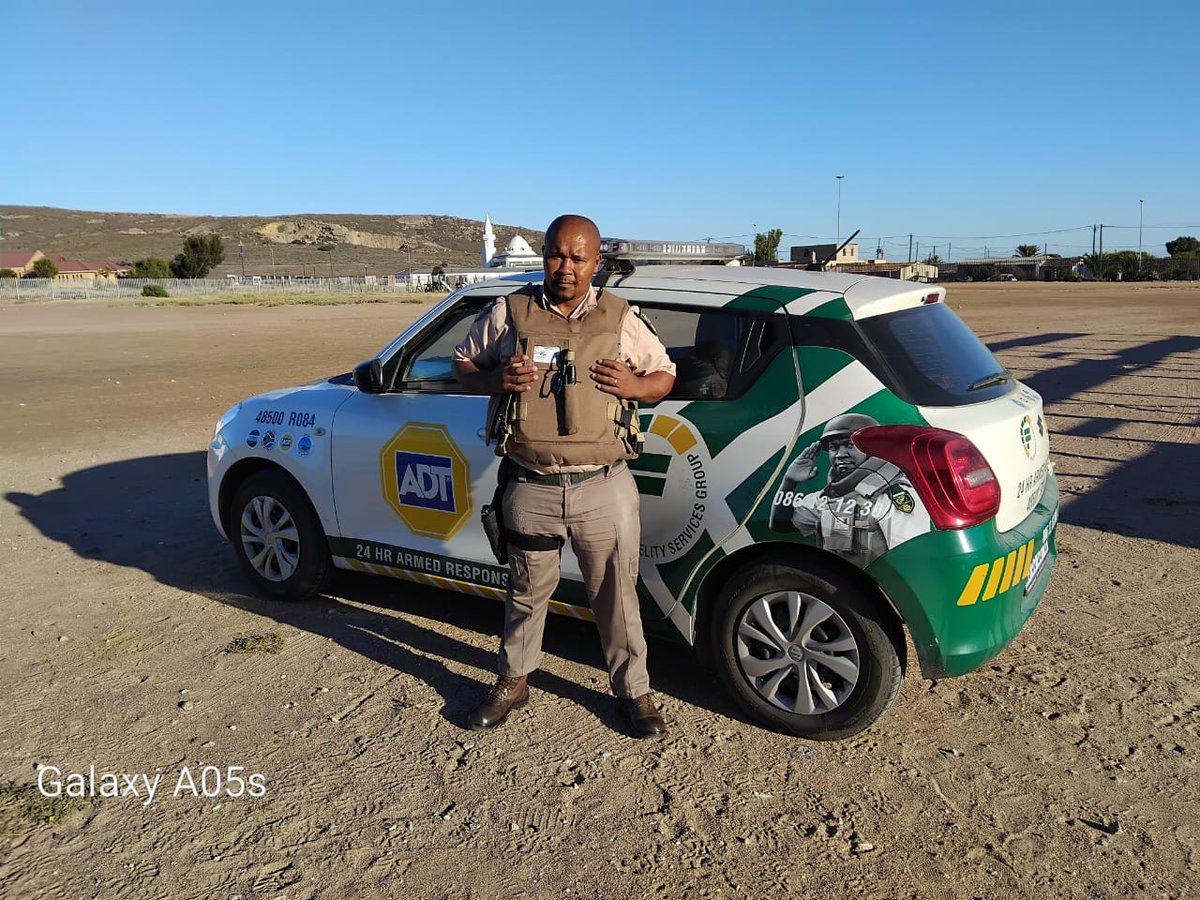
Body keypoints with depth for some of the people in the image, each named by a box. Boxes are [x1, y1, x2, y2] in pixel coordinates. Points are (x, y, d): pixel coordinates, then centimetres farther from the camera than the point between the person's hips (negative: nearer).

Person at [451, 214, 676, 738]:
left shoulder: (620, 318, 3)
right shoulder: (510, 312, 2)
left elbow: (665, 374, 13)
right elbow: (463, 365, 11)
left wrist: (634, 385, -10)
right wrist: (497, 380, -11)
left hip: (604, 487, 0)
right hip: (530, 488, 1)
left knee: (616, 595, 11)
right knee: (526, 592, 17)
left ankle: (633, 690, 30)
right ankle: (512, 682, 39)